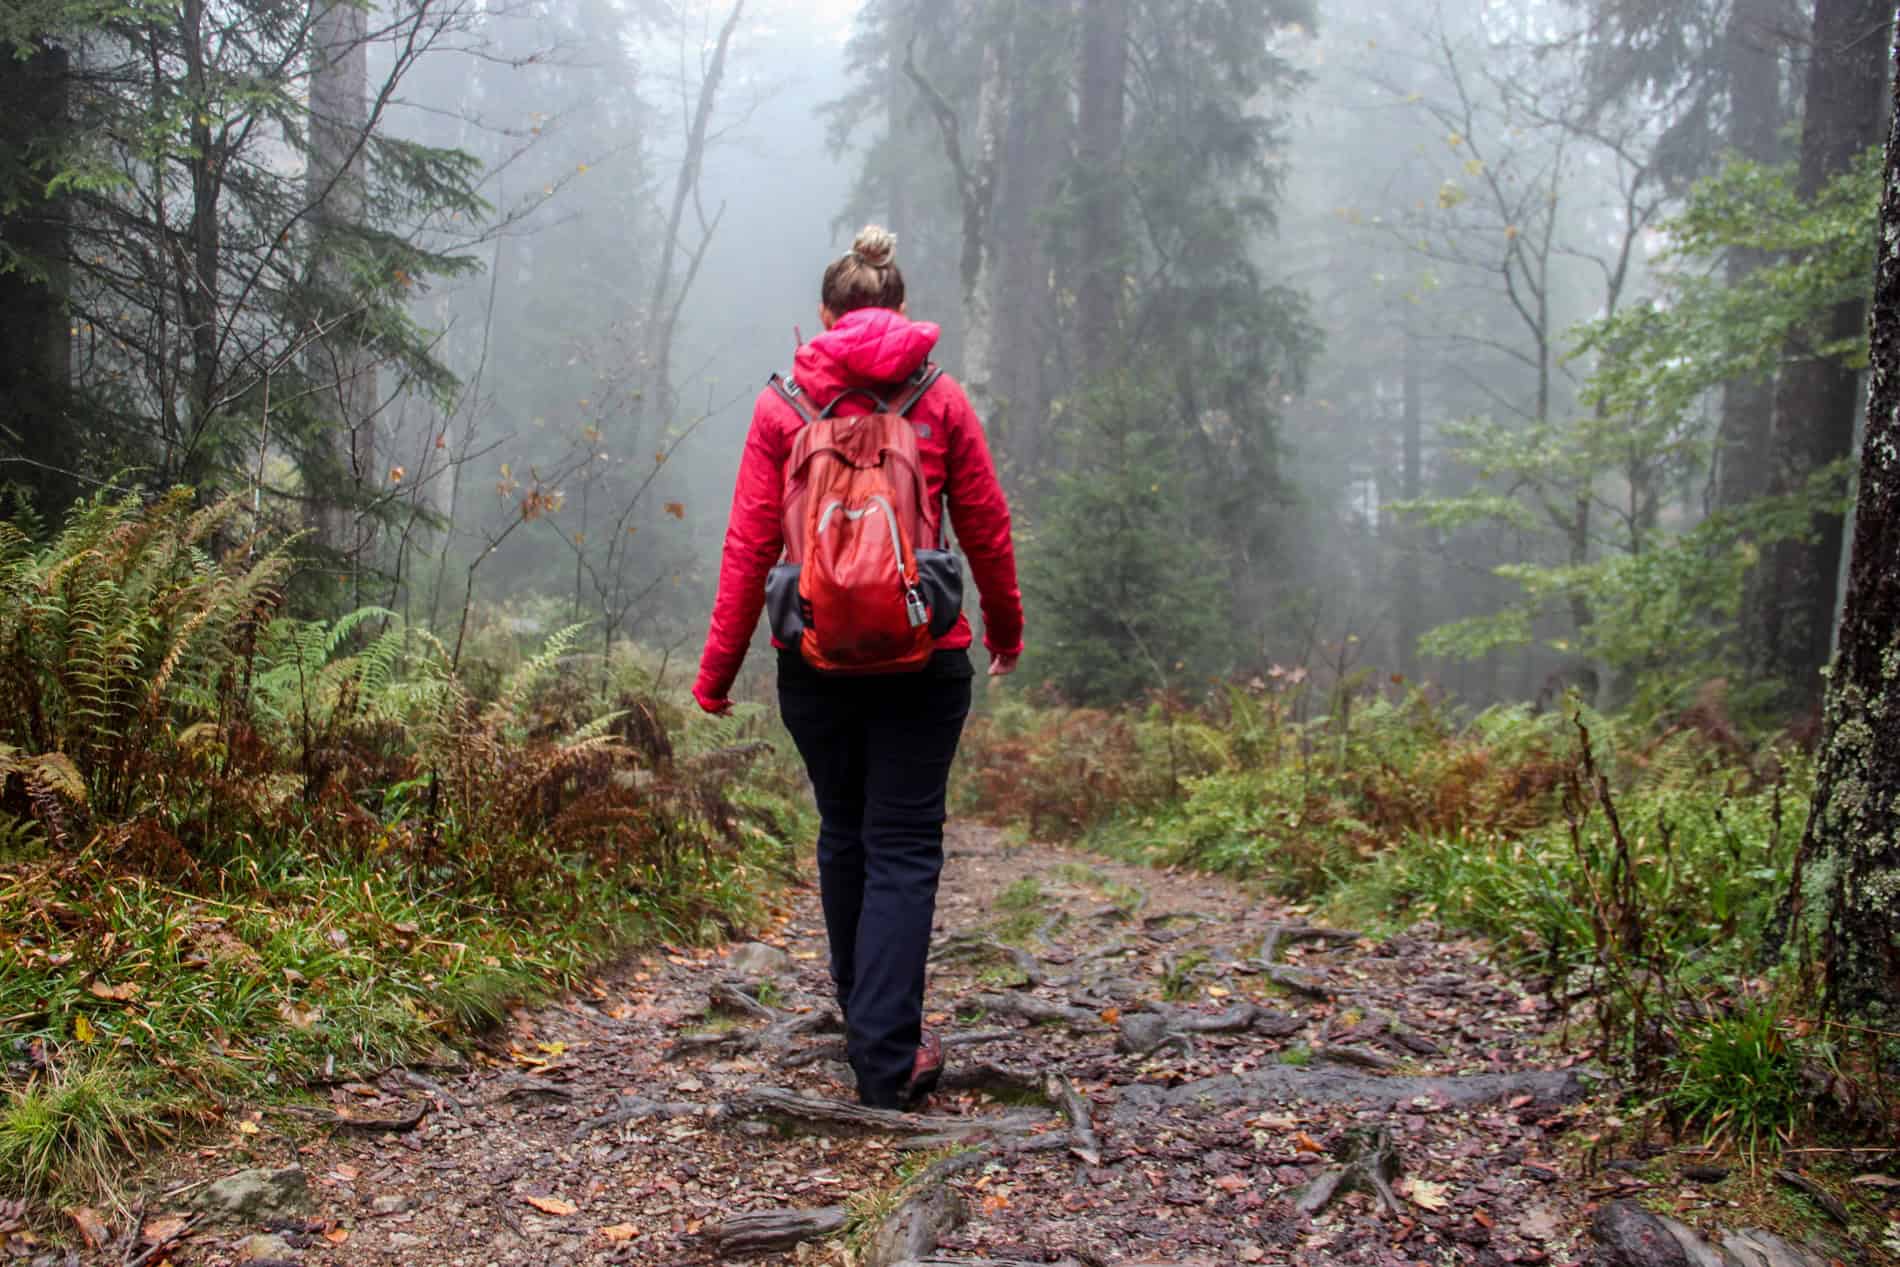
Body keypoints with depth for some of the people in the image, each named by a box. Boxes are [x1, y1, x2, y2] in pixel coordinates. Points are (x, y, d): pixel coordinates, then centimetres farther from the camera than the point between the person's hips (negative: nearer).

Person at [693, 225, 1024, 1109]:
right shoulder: (940, 402, 1)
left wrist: (718, 668, 5)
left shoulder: (782, 406, 0)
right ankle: (886, 1058, -4)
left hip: (814, 660, 1)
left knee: (844, 834, 18)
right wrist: (1006, 625, 22)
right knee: (904, 848, 2)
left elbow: (750, 544, -1)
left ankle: (866, 1023, 33)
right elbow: (986, 527, 6)